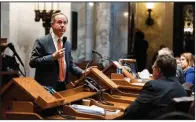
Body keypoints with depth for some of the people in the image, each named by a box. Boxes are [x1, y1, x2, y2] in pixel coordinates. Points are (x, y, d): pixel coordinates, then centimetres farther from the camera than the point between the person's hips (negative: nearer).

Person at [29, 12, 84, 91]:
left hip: (63, 86, 6)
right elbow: (33, 62, -14)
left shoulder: (67, 44, 13)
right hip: (46, 87, -6)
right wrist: (53, 57, -21)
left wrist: (82, 72, 1)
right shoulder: (41, 41, -7)